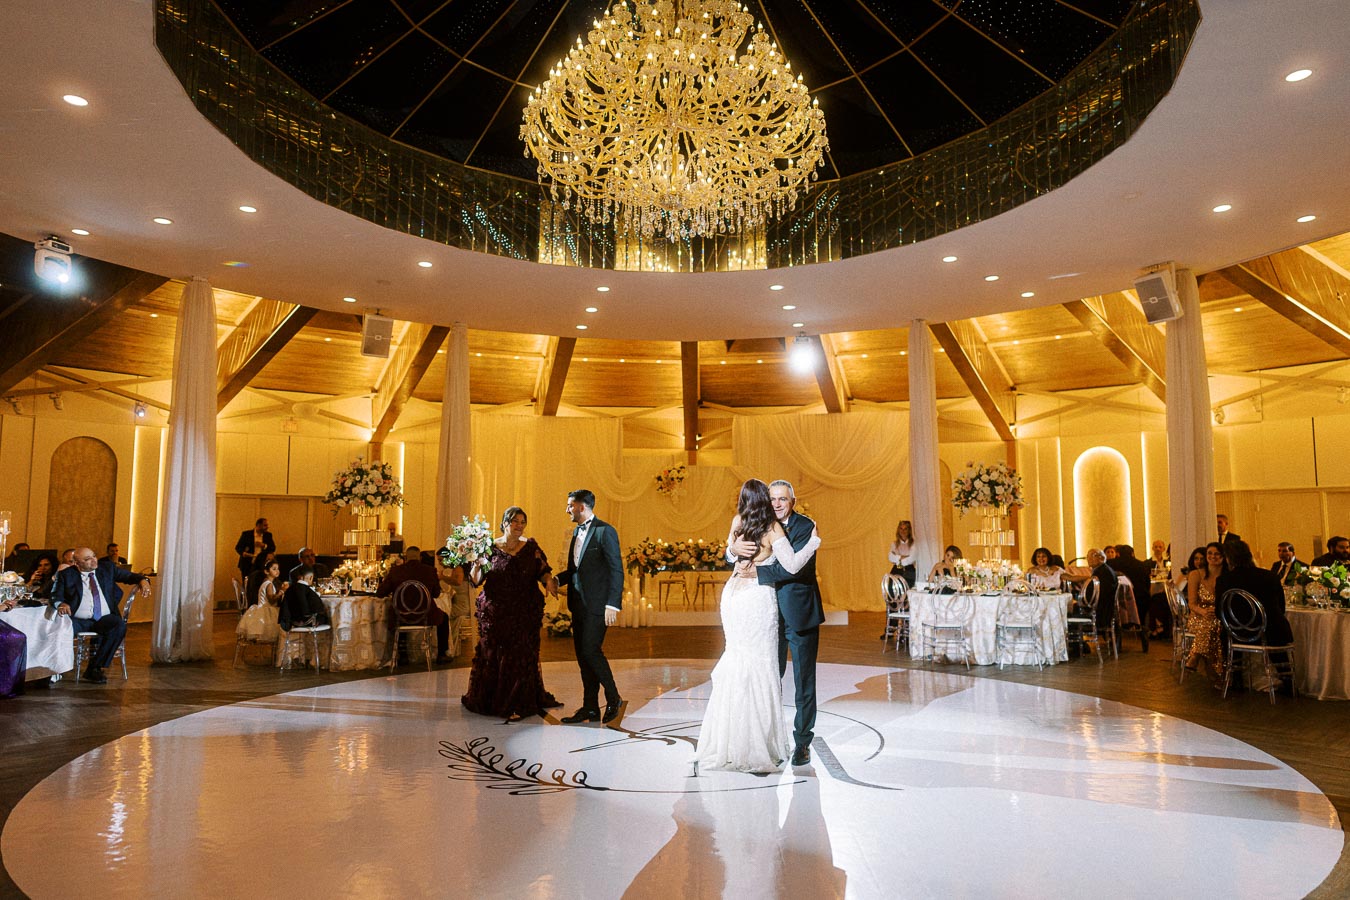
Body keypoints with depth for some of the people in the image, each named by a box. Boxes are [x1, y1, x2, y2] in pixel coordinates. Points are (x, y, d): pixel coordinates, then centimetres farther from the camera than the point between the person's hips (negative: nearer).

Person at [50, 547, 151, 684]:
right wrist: (61, 604, -24)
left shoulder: (107, 568, 13)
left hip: (104, 619, 1)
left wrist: (143, 580, -5)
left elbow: (128, 576, 18)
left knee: (120, 625, -31)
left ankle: (95, 668, -23)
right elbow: (55, 596, 1)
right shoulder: (67, 575, 7)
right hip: (79, 620, -1)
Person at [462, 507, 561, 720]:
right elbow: (476, 580, -2)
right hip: (495, 613, 0)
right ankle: (487, 700, 27)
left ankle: (517, 705, 11)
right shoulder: (491, 547, 0)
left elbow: (543, 570, 2)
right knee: (492, 655, 8)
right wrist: (476, 565, -22)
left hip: (525, 613, 1)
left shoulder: (531, 547, 4)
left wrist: (549, 581, -19)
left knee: (521, 656, 0)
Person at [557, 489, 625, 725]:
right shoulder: (577, 532, 16)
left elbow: (616, 570, -13)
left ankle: (613, 699, 8)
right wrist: (557, 580, 1)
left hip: (597, 604, -8)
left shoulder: (605, 531, -10)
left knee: (591, 650, -10)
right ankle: (590, 708, 17)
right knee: (583, 655, 9)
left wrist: (613, 605, -19)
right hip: (579, 604, 8)